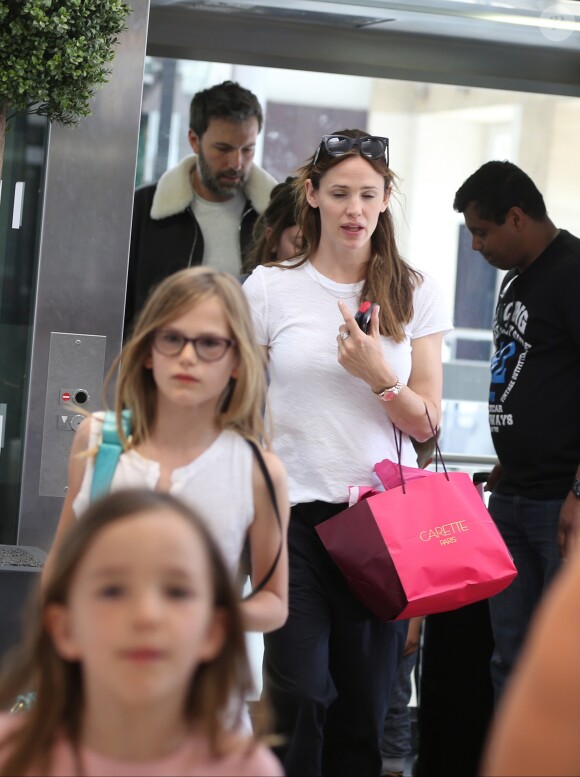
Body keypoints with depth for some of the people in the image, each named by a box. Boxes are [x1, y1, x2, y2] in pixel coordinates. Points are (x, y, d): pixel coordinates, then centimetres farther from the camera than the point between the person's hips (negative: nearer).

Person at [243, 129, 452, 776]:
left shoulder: (413, 293, 7)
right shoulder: (271, 287, 3)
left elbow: (425, 424, 5)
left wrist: (379, 375, -14)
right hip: (295, 511, -2)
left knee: (365, 701, 5)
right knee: (302, 692, -9)